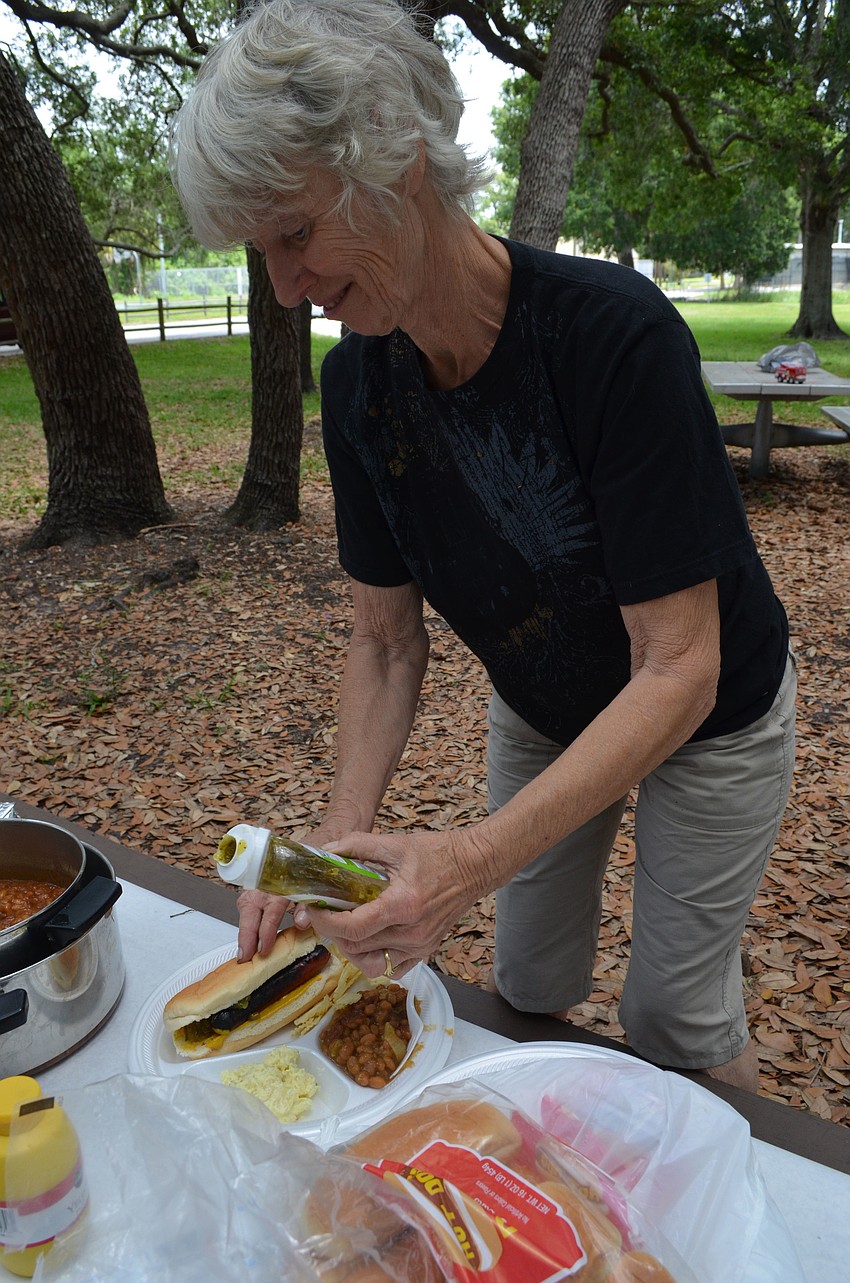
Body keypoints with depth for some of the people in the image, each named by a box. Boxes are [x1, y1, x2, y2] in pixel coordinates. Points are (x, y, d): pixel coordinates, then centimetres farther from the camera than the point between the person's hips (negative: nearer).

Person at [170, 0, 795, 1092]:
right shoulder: (356, 384, -15)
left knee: (673, 1017, 11)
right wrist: (343, 830, -21)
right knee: (528, 992, 18)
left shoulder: (612, 331, -32)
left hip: (706, 722, -4)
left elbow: (678, 672, -31)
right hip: (541, 717, 5)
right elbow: (386, 640, -8)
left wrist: (476, 858, -39)